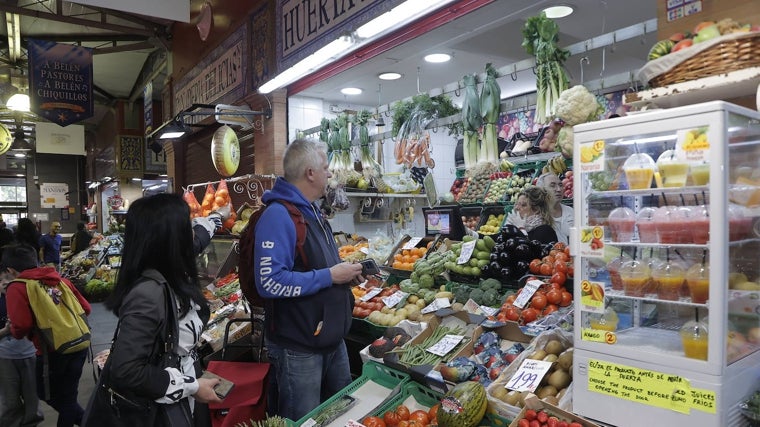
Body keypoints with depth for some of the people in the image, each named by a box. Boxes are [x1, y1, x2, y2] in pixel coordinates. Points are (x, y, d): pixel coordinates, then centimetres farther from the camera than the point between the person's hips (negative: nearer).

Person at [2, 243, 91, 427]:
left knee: (47, 394, 20)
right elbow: (86, 309, 9)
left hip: (53, 351, -5)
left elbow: (21, 327, -16)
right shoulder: (61, 279, 8)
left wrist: (13, 331, 7)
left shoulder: (17, 288, -7)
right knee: (67, 396, 18)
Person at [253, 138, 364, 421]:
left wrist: (345, 273, 4)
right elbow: (270, 282, -31)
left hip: (332, 337, 9)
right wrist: (330, 276, -25)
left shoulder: (311, 212, 11)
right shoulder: (278, 216, -22)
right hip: (298, 347, -9)